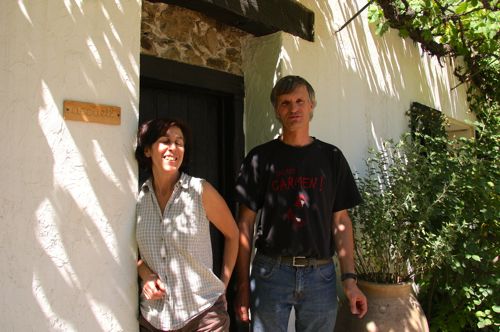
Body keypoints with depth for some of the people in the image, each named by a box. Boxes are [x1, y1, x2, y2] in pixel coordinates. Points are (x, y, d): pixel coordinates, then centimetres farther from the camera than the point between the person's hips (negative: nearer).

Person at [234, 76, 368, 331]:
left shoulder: (331, 157, 5)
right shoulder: (261, 158, 0)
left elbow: (341, 221, 6)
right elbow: (245, 223, 1)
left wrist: (349, 279, -1)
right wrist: (243, 284, -3)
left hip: (320, 274, 2)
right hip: (271, 271, -1)